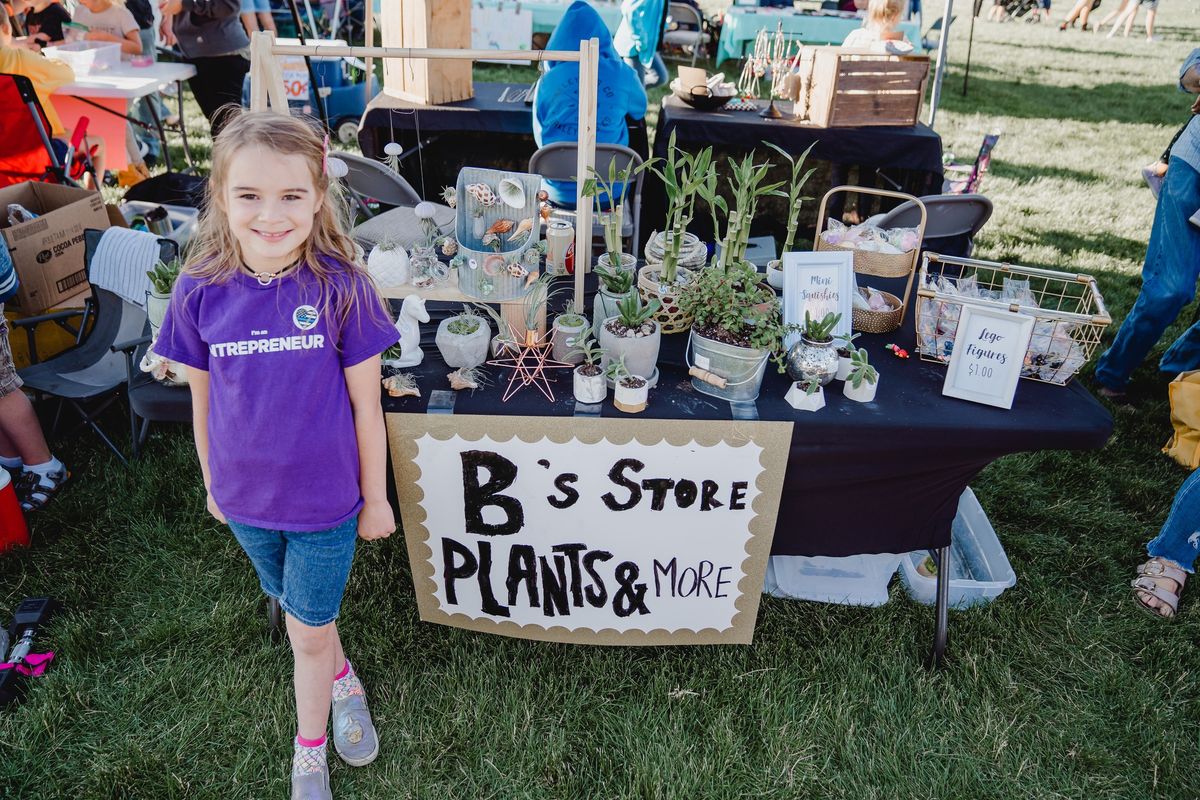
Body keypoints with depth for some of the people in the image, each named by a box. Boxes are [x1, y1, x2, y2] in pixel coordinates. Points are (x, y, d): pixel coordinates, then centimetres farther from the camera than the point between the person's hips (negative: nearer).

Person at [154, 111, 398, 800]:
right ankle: (344, 681, 56)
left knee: (309, 634, 13)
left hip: (325, 497, -3)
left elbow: (366, 406, -12)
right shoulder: (201, 291, -12)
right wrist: (213, 482, 12)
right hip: (245, 498, 3)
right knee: (296, 608, 25)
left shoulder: (342, 287, -20)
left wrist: (375, 498, -4)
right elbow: (204, 400, 2)